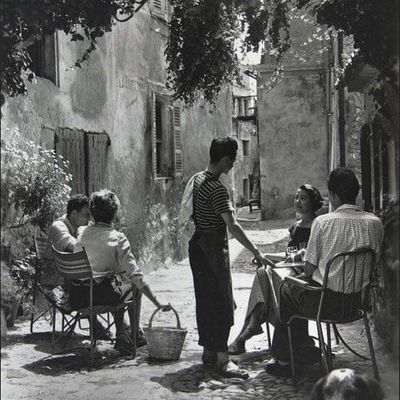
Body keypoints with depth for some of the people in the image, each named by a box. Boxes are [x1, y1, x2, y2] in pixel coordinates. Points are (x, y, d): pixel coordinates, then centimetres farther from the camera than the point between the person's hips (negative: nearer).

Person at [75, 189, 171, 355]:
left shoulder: (82, 232, 4)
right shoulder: (118, 238, -8)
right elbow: (136, 275, -10)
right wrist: (157, 303, -6)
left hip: (77, 297, 5)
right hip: (103, 295, -4)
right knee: (132, 283, 24)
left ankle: (121, 336, 31)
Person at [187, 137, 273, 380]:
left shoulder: (197, 179, 8)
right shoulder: (217, 189, -22)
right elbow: (233, 226, -27)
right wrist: (257, 253, -27)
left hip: (198, 244, 10)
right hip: (213, 249, -10)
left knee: (206, 300, 15)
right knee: (221, 302, -5)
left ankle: (209, 351, 24)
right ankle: (222, 359, -4)